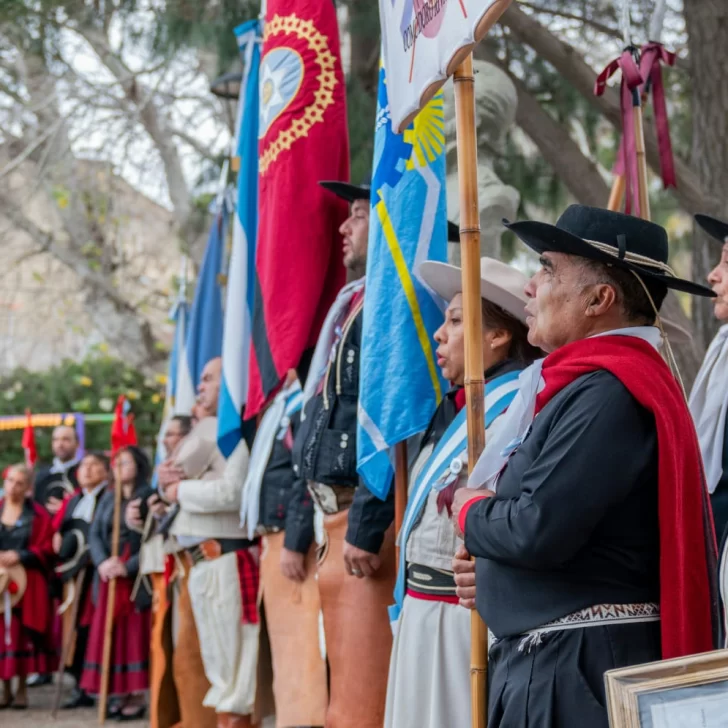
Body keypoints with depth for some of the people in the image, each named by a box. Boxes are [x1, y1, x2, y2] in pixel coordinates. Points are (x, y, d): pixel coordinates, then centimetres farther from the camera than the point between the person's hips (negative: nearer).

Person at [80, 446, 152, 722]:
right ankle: (119, 694, 11)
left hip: (136, 577, -6)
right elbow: (94, 534, 6)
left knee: (135, 636, -4)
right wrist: (102, 562, -12)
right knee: (109, 636, 5)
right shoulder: (108, 498, 14)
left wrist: (128, 566, -20)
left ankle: (137, 696, 1)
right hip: (107, 576, 6)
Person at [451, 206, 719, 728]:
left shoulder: (607, 394, -19)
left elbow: (539, 529, -25)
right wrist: (494, 576, 7)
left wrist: (470, 513, -5)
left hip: (578, 663, -10)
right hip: (549, 657, 10)